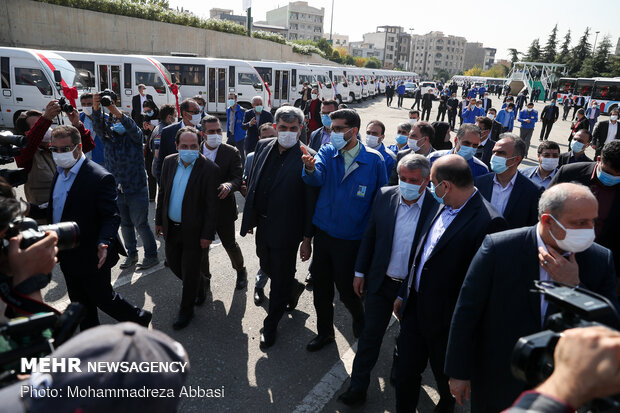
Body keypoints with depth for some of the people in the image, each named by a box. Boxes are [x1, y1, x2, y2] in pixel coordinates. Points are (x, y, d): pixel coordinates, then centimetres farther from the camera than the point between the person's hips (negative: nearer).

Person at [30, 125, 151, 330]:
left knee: (103, 298, 7)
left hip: (91, 256, -8)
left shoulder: (100, 178, -21)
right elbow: (56, 207, 16)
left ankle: (139, 318, 31)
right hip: (68, 257, 8)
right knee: (80, 303, 22)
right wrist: (30, 209, -2)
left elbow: (111, 217, -22)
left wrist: (104, 242, -38)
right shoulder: (59, 173, 6)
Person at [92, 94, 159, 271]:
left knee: (141, 225, 3)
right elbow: (98, 125, -13)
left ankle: (151, 256, 18)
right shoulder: (108, 135, 5)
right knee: (125, 225, 16)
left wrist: (116, 111, -42)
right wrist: (96, 108, -33)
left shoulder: (134, 136, -4)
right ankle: (131, 254, 32)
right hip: (116, 190, 5)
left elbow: (131, 126, -26)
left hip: (136, 190, -4)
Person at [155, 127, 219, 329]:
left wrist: (207, 235, -14)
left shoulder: (209, 169, -17)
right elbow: (162, 192, 11)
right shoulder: (169, 162, 0)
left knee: (190, 271, 6)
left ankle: (186, 310, 29)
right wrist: (159, 220, 12)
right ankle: (199, 285, 47)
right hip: (171, 227, 6)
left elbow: (211, 206, -15)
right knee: (173, 263, 20)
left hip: (193, 230, -6)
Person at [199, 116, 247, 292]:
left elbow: (238, 177, -14)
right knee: (201, 246, 13)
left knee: (230, 244, 10)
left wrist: (229, 185, -36)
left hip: (223, 207, -2)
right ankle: (204, 277, 35)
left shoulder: (231, 152, -7)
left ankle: (241, 271, 37)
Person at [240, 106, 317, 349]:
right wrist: (250, 216, 11)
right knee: (267, 267, 23)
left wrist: (307, 238, -13)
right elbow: (252, 182, 11)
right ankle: (294, 288, 53)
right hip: (263, 224, 6)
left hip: (286, 229, -6)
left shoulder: (307, 157, -15)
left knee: (281, 278, 9)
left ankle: (271, 325, 31)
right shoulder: (263, 146, 3)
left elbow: (311, 201, -14)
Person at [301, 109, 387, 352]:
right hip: (323, 233, 4)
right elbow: (316, 178, -20)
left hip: (350, 239, -3)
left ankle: (360, 320, 42)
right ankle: (325, 332, 37)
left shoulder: (374, 160, -8)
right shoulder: (327, 153, -1)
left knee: (346, 289, 8)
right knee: (321, 288, 14)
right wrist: (311, 169, -43)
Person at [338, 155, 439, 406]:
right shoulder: (385, 196, -7)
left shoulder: (437, 207, -17)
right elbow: (369, 237, 2)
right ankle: (358, 388, 29)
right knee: (370, 336, 13)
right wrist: (360, 272, 4)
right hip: (381, 282, 2)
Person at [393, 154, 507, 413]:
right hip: (415, 306, 7)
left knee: (447, 379, 20)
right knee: (405, 372, 20)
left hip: (445, 318, -6)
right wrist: (403, 294, 14)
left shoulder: (488, 222, -24)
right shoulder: (444, 207, 1)